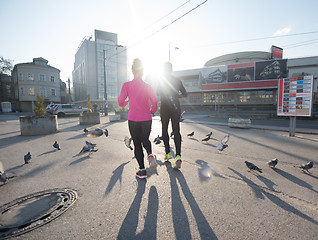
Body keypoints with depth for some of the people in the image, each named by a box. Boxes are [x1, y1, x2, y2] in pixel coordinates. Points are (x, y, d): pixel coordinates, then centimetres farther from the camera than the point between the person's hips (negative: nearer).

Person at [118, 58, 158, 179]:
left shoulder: (127, 85, -4)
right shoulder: (147, 86, -1)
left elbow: (120, 101, -10)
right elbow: (154, 101, -11)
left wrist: (124, 104, 14)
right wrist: (152, 111, 8)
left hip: (133, 119, -1)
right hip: (146, 119, 2)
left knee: (137, 144, 11)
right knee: (145, 139, 26)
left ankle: (142, 171, 15)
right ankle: (150, 154, -2)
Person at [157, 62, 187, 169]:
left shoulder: (162, 80, -3)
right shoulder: (178, 81, 8)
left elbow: (158, 93, -9)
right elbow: (185, 94, 11)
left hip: (165, 109, -2)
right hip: (176, 108, 3)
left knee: (164, 131, 14)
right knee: (176, 131, -1)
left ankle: (168, 153, 17)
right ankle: (178, 156, -13)